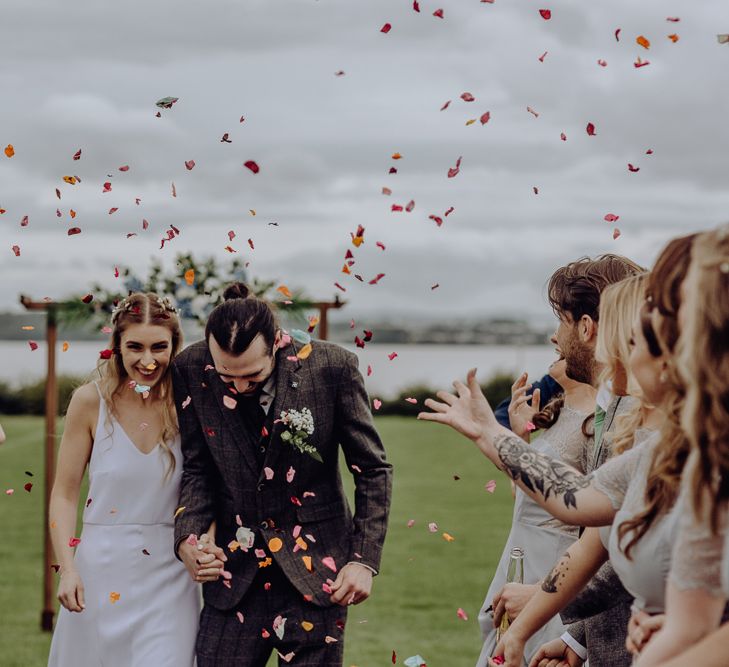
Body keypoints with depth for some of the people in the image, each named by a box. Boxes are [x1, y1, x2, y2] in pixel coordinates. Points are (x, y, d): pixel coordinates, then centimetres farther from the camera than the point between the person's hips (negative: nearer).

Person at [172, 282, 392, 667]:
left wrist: (365, 560, -6)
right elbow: (197, 469, 3)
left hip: (315, 567, -2)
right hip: (235, 569, 2)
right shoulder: (192, 369, -6)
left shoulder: (332, 367, -12)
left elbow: (372, 470, -2)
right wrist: (187, 538, -14)